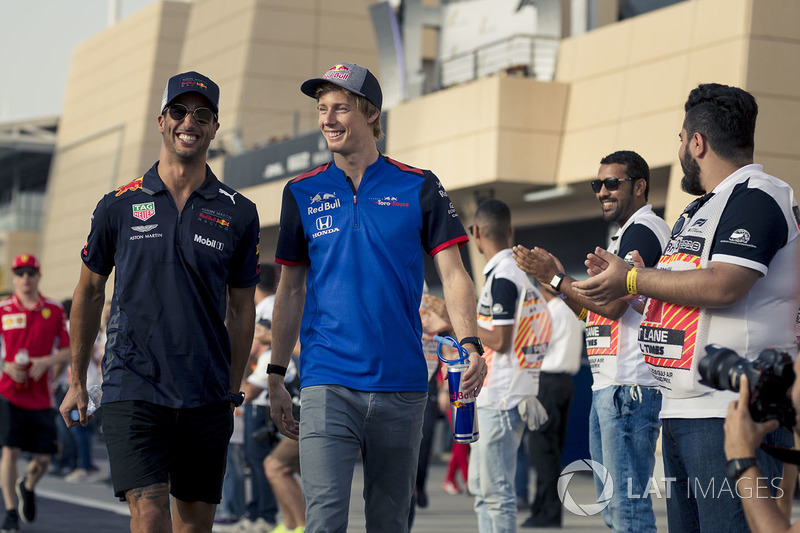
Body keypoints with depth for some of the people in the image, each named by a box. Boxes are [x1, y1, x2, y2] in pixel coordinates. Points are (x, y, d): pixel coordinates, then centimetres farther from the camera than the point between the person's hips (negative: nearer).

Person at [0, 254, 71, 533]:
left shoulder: (55, 311, 5)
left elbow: (68, 352, 6)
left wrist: (45, 362, -12)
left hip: (41, 395, 2)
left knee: (43, 459, 3)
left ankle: (27, 487, 37)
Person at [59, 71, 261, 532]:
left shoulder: (239, 213, 5)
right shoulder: (119, 206, 4)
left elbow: (241, 309, 12)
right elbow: (90, 292, 13)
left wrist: (231, 392, 11)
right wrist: (77, 381, 14)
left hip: (207, 398, 2)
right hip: (133, 390, -2)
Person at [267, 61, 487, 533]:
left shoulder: (419, 188, 3)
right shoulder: (303, 193, 8)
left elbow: (453, 273, 1)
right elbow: (291, 288, 14)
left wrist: (470, 346, -15)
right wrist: (276, 377, 11)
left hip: (402, 384, 0)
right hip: (328, 383, 0)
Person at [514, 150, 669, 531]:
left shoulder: (642, 230, -9)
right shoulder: (626, 235, 24)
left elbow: (613, 305, -17)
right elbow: (593, 309, 24)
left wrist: (554, 278, -8)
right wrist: (554, 276, 12)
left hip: (629, 386, -11)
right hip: (607, 386, 11)